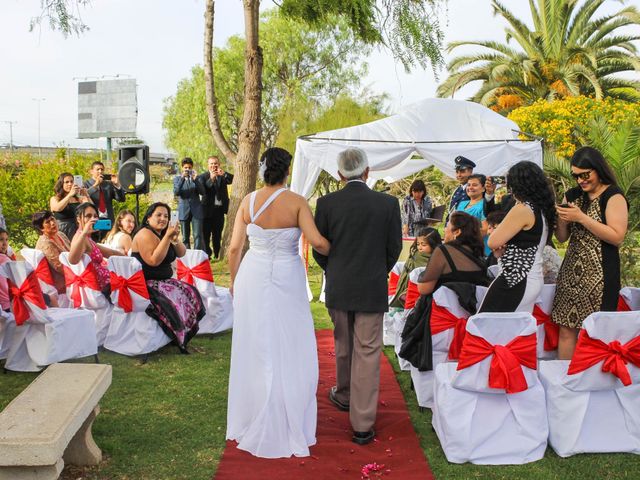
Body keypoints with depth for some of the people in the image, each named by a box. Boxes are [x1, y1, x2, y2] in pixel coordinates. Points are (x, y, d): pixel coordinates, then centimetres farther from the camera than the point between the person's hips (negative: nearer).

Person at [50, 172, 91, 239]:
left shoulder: (79, 198, 11)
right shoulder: (54, 199, 6)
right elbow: (58, 208, -16)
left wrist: (86, 196, -15)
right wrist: (70, 194, -22)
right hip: (62, 231, -2)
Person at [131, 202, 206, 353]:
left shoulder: (163, 234, 12)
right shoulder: (146, 234, -15)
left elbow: (181, 253, 12)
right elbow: (154, 261, -25)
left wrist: (175, 239, -8)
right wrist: (167, 237, -23)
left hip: (163, 281, 9)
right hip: (146, 284, -9)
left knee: (190, 293, -5)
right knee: (176, 299, -27)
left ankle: (185, 336, 3)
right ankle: (178, 341, -12)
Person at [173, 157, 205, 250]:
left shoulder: (196, 177, 7)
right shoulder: (177, 178, 6)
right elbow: (176, 192, -9)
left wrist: (195, 180, -14)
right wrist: (182, 178, -17)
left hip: (196, 210, 0)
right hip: (184, 210, 1)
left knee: (198, 235, -9)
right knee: (185, 237, 6)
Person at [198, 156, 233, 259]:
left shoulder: (223, 176, 7)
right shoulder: (202, 177, -3)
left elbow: (232, 180, -10)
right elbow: (202, 191, -17)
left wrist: (224, 174, -26)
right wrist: (211, 179, -27)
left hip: (220, 209, 3)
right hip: (208, 209, -3)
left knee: (217, 235, 12)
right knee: (206, 235, 0)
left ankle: (216, 256, 20)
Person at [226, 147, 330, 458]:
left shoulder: (248, 202, -3)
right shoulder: (296, 202, -11)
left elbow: (234, 248, -2)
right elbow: (317, 242, -19)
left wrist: (234, 281, 14)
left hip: (253, 280, 3)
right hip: (287, 283, -3)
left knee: (255, 349, 15)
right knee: (289, 350, 10)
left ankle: (251, 421, 31)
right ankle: (287, 423, 20)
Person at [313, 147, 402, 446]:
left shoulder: (326, 203, -7)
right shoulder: (388, 203, -7)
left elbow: (318, 248, 0)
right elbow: (394, 247, 0)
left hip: (338, 288, 2)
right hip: (373, 290, -1)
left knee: (343, 346, 22)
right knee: (367, 353, 3)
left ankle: (344, 395, 43)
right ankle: (362, 425, 7)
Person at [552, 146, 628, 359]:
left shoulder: (613, 196, -5)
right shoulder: (572, 195, 13)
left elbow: (617, 237, -16)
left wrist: (581, 217, -17)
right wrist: (562, 220, -4)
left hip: (599, 274, -6)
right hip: (571, 270, 6)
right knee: (566, 330, 4)